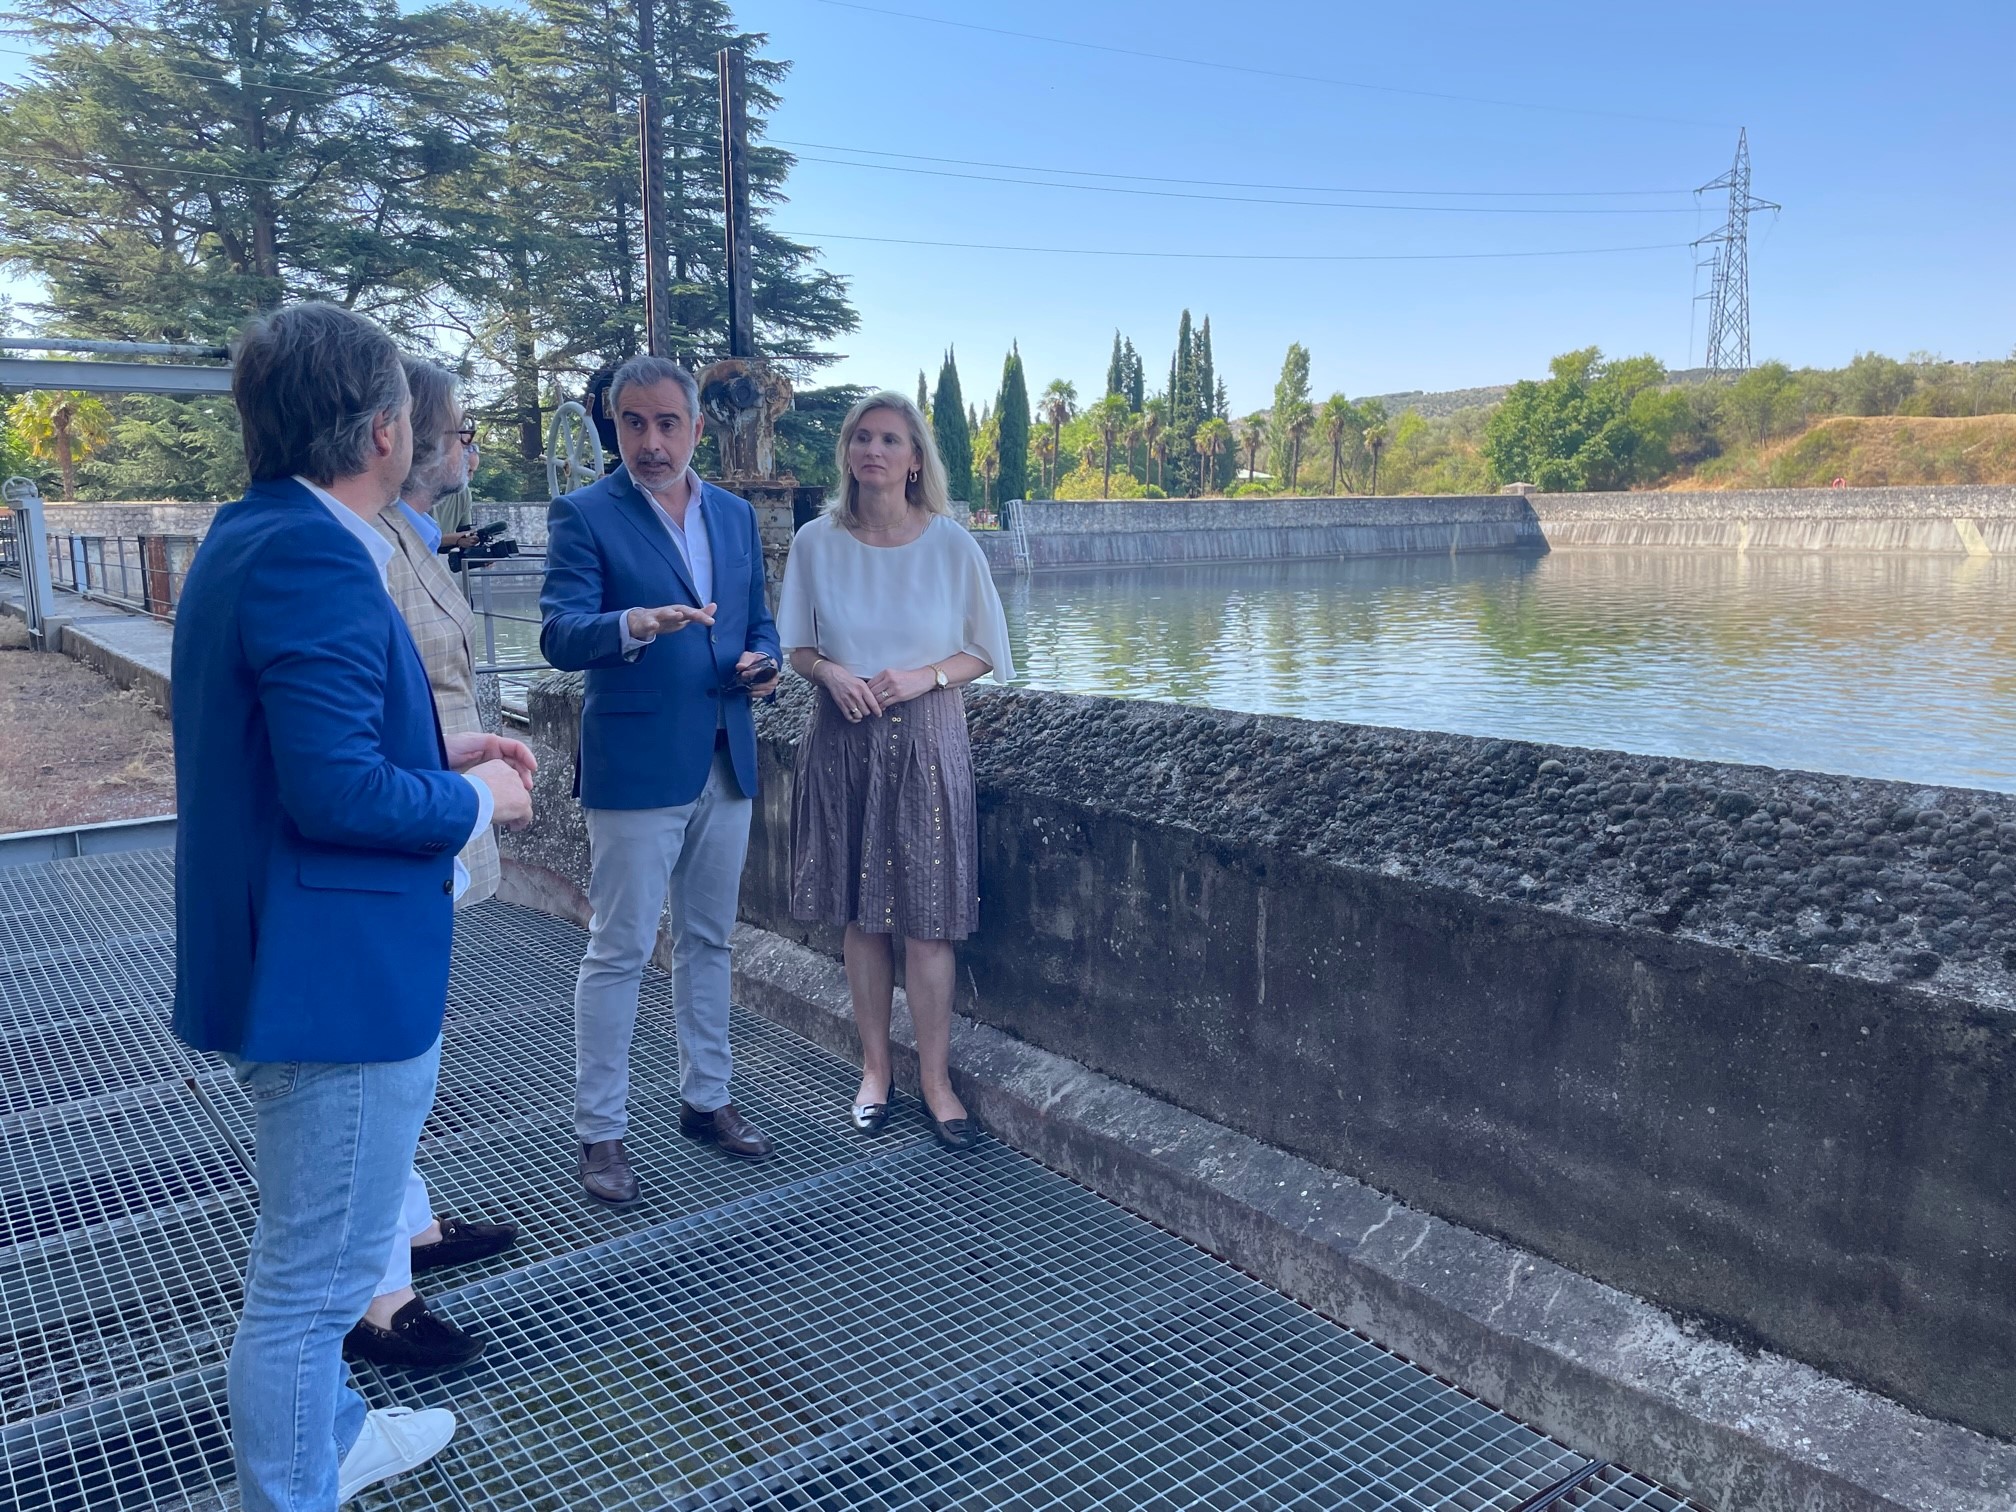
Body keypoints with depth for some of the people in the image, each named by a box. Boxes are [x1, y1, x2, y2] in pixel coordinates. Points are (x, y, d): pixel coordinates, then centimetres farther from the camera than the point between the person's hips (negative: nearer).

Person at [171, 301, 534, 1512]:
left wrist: (441, 753, 10)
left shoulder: (254, 537, 9)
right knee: (314, 1276, 6)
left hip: (301, 954, 11)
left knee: (312, 1250, 28)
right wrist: (477, 800, -12)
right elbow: (336, 790, -29)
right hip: (335, 969, -11)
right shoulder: (315, 559, -23)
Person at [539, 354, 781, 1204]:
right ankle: (599, 1132, 13)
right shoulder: (584, 515, -5)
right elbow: (559, 635, -15)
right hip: (635, 765, -5)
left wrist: (762, 663, -4)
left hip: (725, 760, 6)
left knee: (708, 941, 15)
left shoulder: (735, 514, 11)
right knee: (619, 951, 0)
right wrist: (634, 626, -35)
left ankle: (706, 1098, 29)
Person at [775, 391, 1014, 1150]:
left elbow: (983, 653, 2)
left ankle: (935, 1077, 13)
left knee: (926, 921, -1)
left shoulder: (951, 544, -4)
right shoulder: (815, 543, 0)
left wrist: (922, 677, -15)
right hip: (841, 738, 2)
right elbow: (796, 646, 9)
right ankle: (875, 1067, 24)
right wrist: (829, 672, -12)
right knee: (860, 916, 10)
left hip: (925, 739, -2)